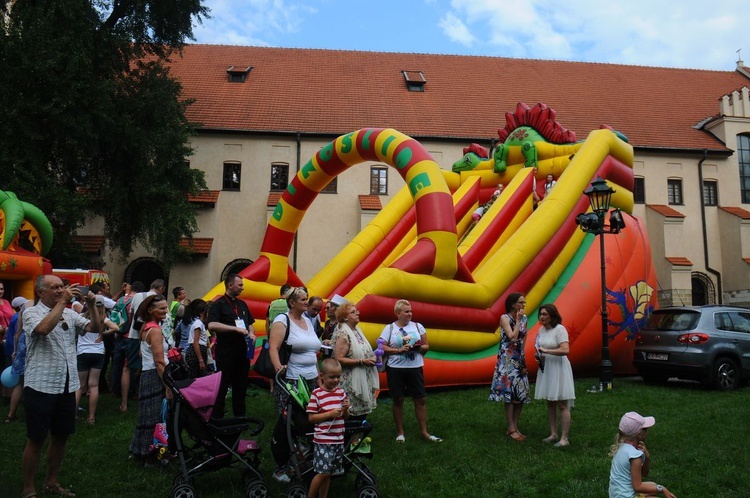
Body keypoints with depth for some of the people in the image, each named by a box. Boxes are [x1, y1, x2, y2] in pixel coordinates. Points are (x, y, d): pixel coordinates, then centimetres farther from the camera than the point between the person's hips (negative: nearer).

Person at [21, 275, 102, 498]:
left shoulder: (69, 314, 9)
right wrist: (63, 301, -24)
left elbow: (95, 327, 4)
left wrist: (92, 305, -9)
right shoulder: (31, 313, -6)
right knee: (36, 439, 3)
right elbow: (43, 328, -28)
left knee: (61, 436, 14)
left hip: (67, 386, 6)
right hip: (41, 387, -6)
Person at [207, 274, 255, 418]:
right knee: (222, 387, 2)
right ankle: (217, 417, 12)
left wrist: (251, 333, 1)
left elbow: (250, 323, 23)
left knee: (241, 386, 13)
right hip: (226, 352, -6)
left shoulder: (242, 304, 14)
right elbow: (212, 325, -22)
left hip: (243, 351, 6)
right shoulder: (218, 304, -8)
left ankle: (240, 416, 23)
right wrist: (236, 329, -25)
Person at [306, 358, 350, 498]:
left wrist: (346, 409, -9)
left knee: (328, 473, 13)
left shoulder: (341, 392, 6)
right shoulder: (317, 393, -9)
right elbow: (311, 418, -9)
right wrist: (330, 414, -19)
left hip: (338, 440, 5)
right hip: (323, 440, -5)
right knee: (323, 472, -6)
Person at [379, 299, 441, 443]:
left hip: (415, 368, 2)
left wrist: (419, 347, -15)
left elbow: (426, 346, 7)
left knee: (421, 399, 4)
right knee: (398, 400, 7)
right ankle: (400, 432, 21)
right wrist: (399, 350, -18)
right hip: (395, 369, -2)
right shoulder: (390, 328, -2)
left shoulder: (417, 326, 4)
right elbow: (382, 347, -8)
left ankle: (424, 432, 16)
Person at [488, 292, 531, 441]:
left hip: (520, 359, 7)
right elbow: (512, 337, -20)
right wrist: (518, 320, -15)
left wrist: (521, 350, 13)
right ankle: (511, 429, -1)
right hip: (507, 359, -7)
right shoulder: (504, 318, -10)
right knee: (509, 392, -7)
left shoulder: (524, 318, 9)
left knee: (521, 394, 6)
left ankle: (515, 427, 14)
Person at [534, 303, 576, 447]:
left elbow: (565, 350, -25)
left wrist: (546, 351, -22)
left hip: (558, 368, -7)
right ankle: (553, 434, 22)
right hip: (545, 368, 8)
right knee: (550, 403, 13)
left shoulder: (560, 329, -14)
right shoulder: (541, 329, 8)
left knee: (562, 405, -2)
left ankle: (564, 438, 3)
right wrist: (539, 355, 2)